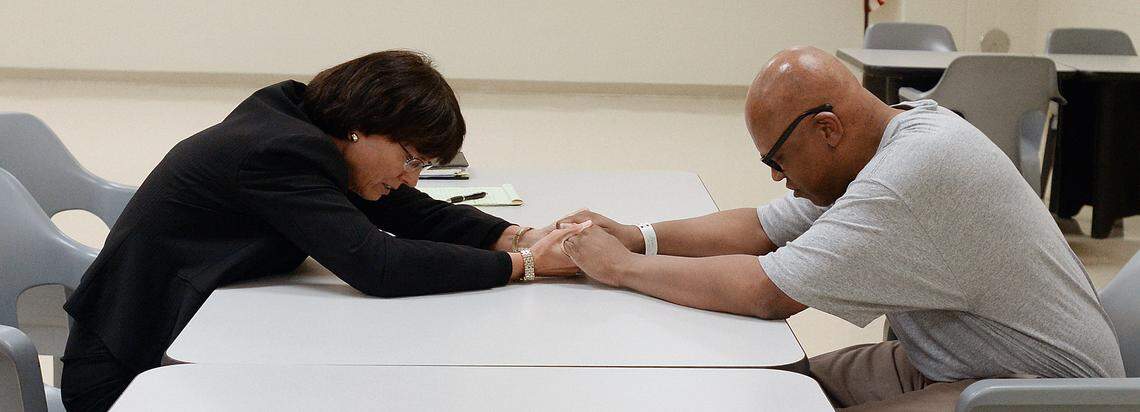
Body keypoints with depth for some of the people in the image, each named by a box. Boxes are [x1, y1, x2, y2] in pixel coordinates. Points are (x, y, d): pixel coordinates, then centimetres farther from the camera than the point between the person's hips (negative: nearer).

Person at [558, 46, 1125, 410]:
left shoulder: (919, 171, -27)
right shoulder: (891, 137, 3)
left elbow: (766, 292, -26)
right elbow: (763, 228, 11)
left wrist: (620, 267, -16)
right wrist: (637, 237, -1)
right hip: (944, 363, 10)